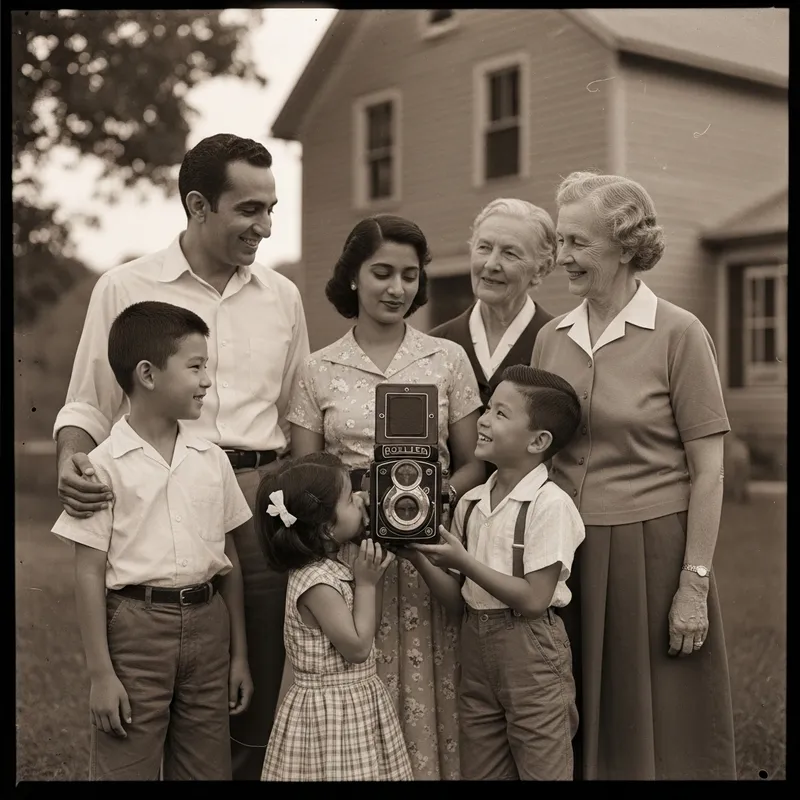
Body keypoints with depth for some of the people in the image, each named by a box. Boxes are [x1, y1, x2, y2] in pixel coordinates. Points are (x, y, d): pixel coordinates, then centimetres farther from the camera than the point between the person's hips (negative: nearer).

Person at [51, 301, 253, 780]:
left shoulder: (212, 460, 6)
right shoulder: (106, 465, -8)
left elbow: (230, 559, 10)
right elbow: (90, 573, -7)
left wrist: (239, 654, 11)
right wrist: (101, 673, -9)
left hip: (207, 620, 4)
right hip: (136, 622, -4)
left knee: (208, 769, 12)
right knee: (127, 769, 3)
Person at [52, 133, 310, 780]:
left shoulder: (282, 296, 11)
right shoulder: (125, 289, 1)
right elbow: (89, 404, 6)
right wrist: (72, 458, -15)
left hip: (261, 503, 3)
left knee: (260, 704, 6)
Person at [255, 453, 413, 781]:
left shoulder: (336, 565, 5)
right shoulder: (316, 581, -23)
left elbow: (367, 627, 15)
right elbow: (357, 647, -21)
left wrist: (376, 573, 4)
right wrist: (366, 582, -15)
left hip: (359, 700, 9)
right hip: (332, 712, -9)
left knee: (367, 769, 13)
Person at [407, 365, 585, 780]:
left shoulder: (550, 504, -14)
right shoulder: (470, 503, 5)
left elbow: (534, 600, -18)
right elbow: (457, 598, 7)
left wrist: (463, 562, -18)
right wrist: (421, 561, -9)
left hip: (529, 649, -7)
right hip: (475, 643, 7)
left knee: (541, 770, 4)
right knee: (479, 772, 16)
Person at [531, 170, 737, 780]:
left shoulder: (678, 334, -7)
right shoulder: (551, 338, 6)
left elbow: (708, 470, -7)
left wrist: (694, 583, -10)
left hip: (650, 548, -4)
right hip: (563, 553, 4)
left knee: (662, 736, 7)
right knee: (579, 730, 14)